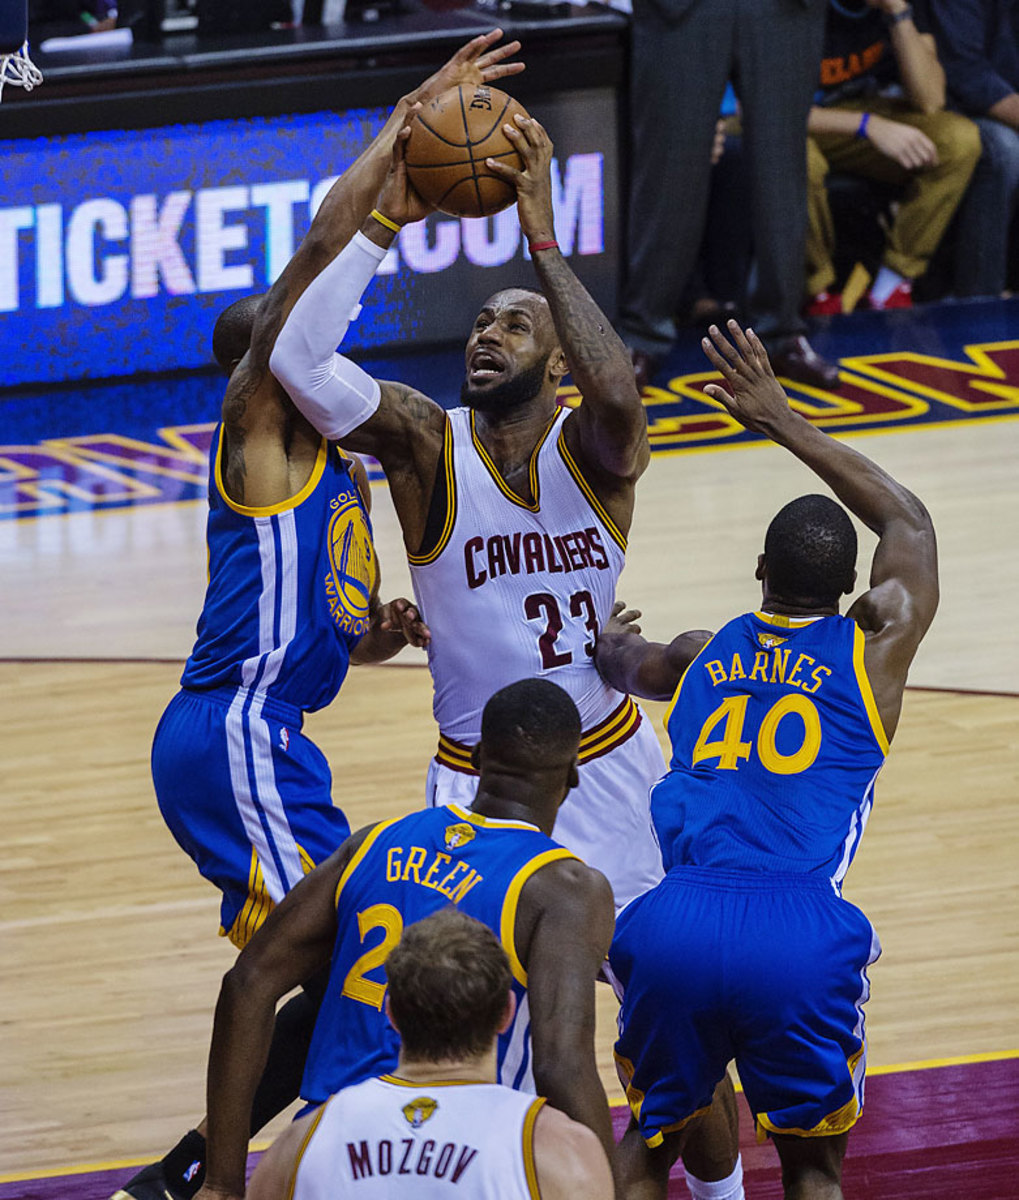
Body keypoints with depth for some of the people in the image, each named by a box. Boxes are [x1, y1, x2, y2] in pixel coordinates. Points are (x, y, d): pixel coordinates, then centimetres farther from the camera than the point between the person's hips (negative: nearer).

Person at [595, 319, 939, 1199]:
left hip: (678, 924, 2)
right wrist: (783, 422, 39)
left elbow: (621, 662, 50)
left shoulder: (700, 657, 24)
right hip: (801, 934, -2)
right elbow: (908, 520, 36)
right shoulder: (875, 650, 16)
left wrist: (606, 644, 73)